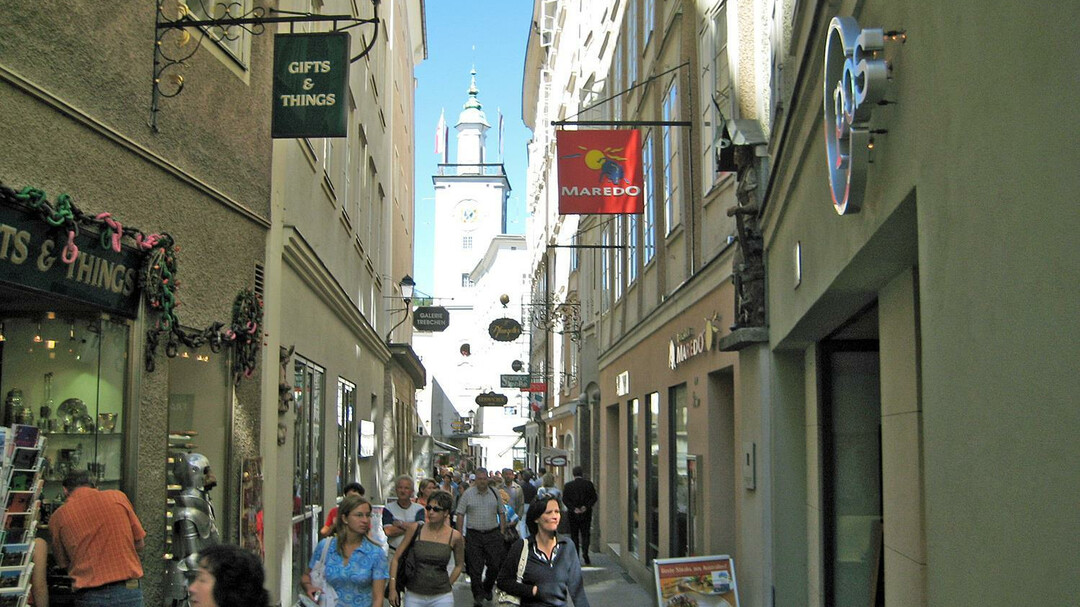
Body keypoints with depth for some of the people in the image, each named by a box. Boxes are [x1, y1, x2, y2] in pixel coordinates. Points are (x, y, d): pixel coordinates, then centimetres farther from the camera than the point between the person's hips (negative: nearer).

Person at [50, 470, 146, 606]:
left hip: (90, 596, 0)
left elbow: (63, 563, 10)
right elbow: (139, 544, 10)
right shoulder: (118, 497, 4)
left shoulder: (58, 517, 3)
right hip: (129, 591, 0)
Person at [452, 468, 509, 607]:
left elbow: (501, 513, 13)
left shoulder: (494, 493, 8)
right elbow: (460, 514, -1)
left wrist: (502, 531, 6)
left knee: (495, 564, 1)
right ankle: (478, 595, 11)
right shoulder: (467, 494, 0)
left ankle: (487, 588, 26)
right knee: (475, 567, 0)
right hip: (473, 535, -2)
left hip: (493, 534, 2)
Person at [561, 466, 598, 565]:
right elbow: (594, 497, -7)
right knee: (585, 534, 6)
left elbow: (565, 499, -7)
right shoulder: (588, 484, -1)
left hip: (573, 514, 0)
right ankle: (585, 553, -13)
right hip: (586, 513, 0)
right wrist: (586, 507, -11)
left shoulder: (568, 486, -1)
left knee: (574, 535, 8)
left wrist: (573, 509, -12)